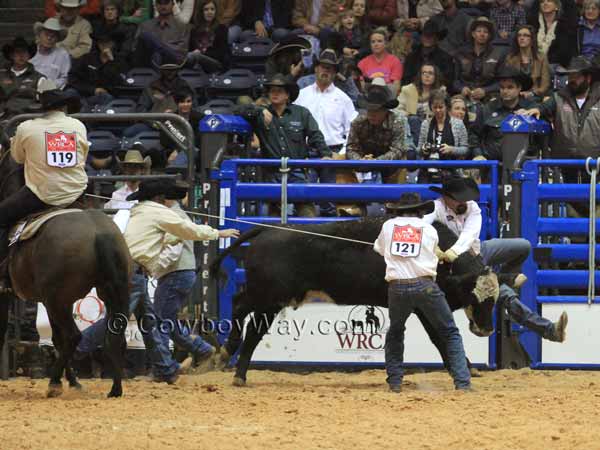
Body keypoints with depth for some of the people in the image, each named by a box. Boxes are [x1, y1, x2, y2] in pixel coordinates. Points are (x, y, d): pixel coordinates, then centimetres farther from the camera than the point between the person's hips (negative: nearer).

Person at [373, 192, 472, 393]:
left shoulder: (388, 226, 11)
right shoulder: (429, 230, 9)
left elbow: (379, 248, 28)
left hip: (397, 288, 1)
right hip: (425, 285, -1)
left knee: (395, 333, 25)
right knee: (450, 333, 9)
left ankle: (394, 381, 18)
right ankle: (462, 382, -1)